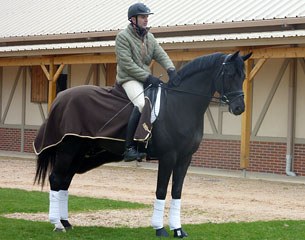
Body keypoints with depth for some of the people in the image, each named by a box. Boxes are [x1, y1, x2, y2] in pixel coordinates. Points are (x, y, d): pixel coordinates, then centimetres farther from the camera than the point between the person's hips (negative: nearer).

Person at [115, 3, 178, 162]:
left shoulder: (149, 37, 16)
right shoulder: (123, 36, -7)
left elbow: (161, 55, 5)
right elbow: (127, 64, -15)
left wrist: (171, 70, -16)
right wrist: (148, 77, -21)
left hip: (146, 79, 8)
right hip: (129, 78, -8)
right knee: (142, 104, -32)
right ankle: (129, 148, -33)